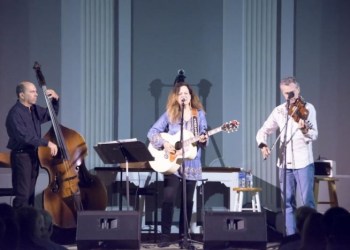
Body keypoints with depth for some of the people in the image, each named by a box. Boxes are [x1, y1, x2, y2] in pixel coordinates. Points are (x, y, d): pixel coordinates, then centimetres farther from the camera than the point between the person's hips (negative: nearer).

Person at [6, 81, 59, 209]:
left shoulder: (34, 110, 9)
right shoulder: (15, 114, -18)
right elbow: (24, 136, -28)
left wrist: (55, 100, 7)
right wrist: (47, 143, -30)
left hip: (34, 155, 9)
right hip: (21, 156, -9)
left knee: (31, 194, 14)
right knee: (22, 196, -11)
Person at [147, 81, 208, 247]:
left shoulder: (199, 114, 6)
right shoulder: (169, 114, 2)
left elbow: (203, 138, 6)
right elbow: (152, 132, -3)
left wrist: (203, 139, -17)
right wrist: (164, 144, -17)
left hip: (191, 164, 2)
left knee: (188, 201, 6)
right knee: (168, 199, -13)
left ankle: (183, 235, 16)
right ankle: (165, 236, -10)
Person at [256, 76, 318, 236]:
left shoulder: (307, 108, -5)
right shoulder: (279, 111, 8)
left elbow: (314, 135, -16)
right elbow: (263, 131, 13)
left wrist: (304, 129, -39)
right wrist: (263, 144, -8)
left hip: (303, 162, -5)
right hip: (285, 163, 5)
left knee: (307, 201, -6)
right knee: (288, 202, 8)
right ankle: (291, 236, 14)